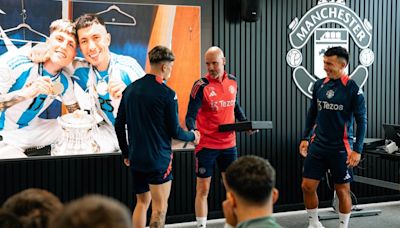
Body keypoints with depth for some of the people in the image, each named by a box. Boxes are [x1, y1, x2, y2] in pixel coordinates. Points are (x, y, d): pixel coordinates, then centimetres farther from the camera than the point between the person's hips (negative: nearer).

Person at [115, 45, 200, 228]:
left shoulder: (130, 89, 5)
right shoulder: (167, 94, -14)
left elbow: (119, 126, 9)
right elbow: (174, 131, -10)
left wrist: (126, 153, 19)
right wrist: (192, 136, 9)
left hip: (136, 159, 6)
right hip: (159, 160, -6)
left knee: (142, 202, 18)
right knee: (159, 207, 2)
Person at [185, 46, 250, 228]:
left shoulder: (232, 81, 4)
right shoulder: (201, 86, -12)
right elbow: (191, 115, -15)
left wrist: (244, 122, 3)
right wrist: (192, 130, -35)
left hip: (229, 144, 5)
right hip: (206, 145, -5)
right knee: (203, 189, 2)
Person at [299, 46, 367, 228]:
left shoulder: (352, 89, -11)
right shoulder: (319, 85, 3)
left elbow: (361, 120, -9)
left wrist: (357, 150, -14)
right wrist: (305, 138, 11)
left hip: (341, 148, -4)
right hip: (318, 145, 4)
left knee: (343, 190, 6)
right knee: (307, 186, 4)